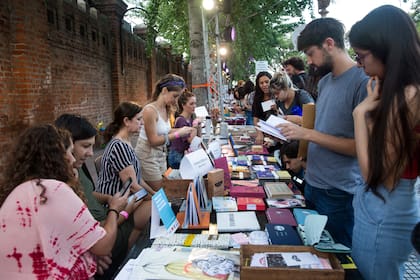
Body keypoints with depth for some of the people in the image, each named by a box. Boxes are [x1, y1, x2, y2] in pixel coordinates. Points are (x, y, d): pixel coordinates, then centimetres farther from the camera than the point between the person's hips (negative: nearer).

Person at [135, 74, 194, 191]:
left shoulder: (166, 109, 1)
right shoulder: (150, 110, -22)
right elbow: (153, 140, -21)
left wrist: (181, 129, -2)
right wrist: (177, 134, -19)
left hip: (161, 154, 8)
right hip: (148, 156, -8)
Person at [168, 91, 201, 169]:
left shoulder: (191, 118, 7)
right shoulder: (181, 120, -16)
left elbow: (198, 137, 11)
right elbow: (191, 140, -19)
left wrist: (199, 124, 0)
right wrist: (195, 126, -14)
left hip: (186, 154, 8)